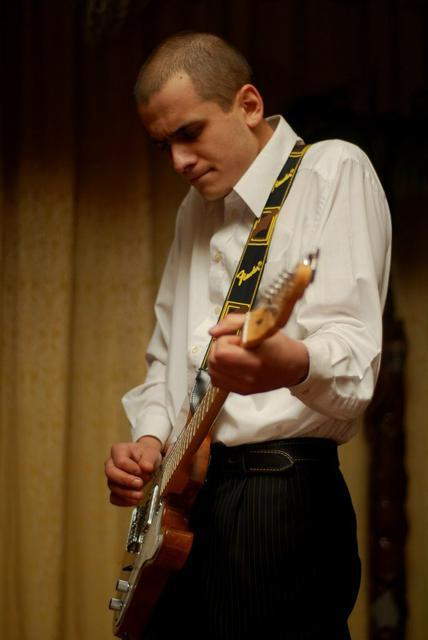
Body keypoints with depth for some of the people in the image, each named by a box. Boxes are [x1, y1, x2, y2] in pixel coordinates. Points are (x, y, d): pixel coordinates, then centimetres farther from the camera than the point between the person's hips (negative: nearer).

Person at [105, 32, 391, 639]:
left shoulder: (334, 171, -7)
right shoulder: (198, 207, 18)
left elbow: (352, 352, -21)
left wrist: (291, 365, -43)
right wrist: (150, 439, 6)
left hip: (280, 496, -8)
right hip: (180, 497, 8)